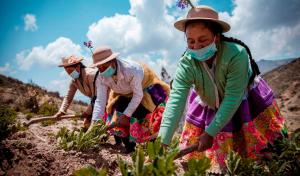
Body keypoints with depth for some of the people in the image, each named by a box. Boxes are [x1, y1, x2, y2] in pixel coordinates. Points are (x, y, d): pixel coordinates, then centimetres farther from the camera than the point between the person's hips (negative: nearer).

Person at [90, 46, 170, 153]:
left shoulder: (131, 70, -40)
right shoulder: (101, 78, -22)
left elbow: (138, 95, -32)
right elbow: (100, 100, -22)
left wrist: (126, 115, -33)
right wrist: (95, 121, -32)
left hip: (147, 89, -5)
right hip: (125, 94, 6)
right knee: (118, 116, -5)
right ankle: (129, 150, 12)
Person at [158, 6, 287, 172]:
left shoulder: (236, 54, -37)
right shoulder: (186, 63, -30)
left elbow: (233, 98, -33)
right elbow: (176, 100, -38)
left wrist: (210, 133, -37)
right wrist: (162, 141, -48)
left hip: (246, 103, -2)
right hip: (209, 106, 2)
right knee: (195, 154, 8)